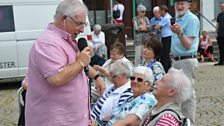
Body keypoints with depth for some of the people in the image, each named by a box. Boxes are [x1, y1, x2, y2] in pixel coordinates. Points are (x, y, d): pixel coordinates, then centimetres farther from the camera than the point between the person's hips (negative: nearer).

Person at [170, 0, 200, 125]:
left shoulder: (192, 19, -12)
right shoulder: (178, 18, 13)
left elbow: (188, 45, -18)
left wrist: (180, 33, -32)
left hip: (187, 61, -9)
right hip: (176, 60, 9)